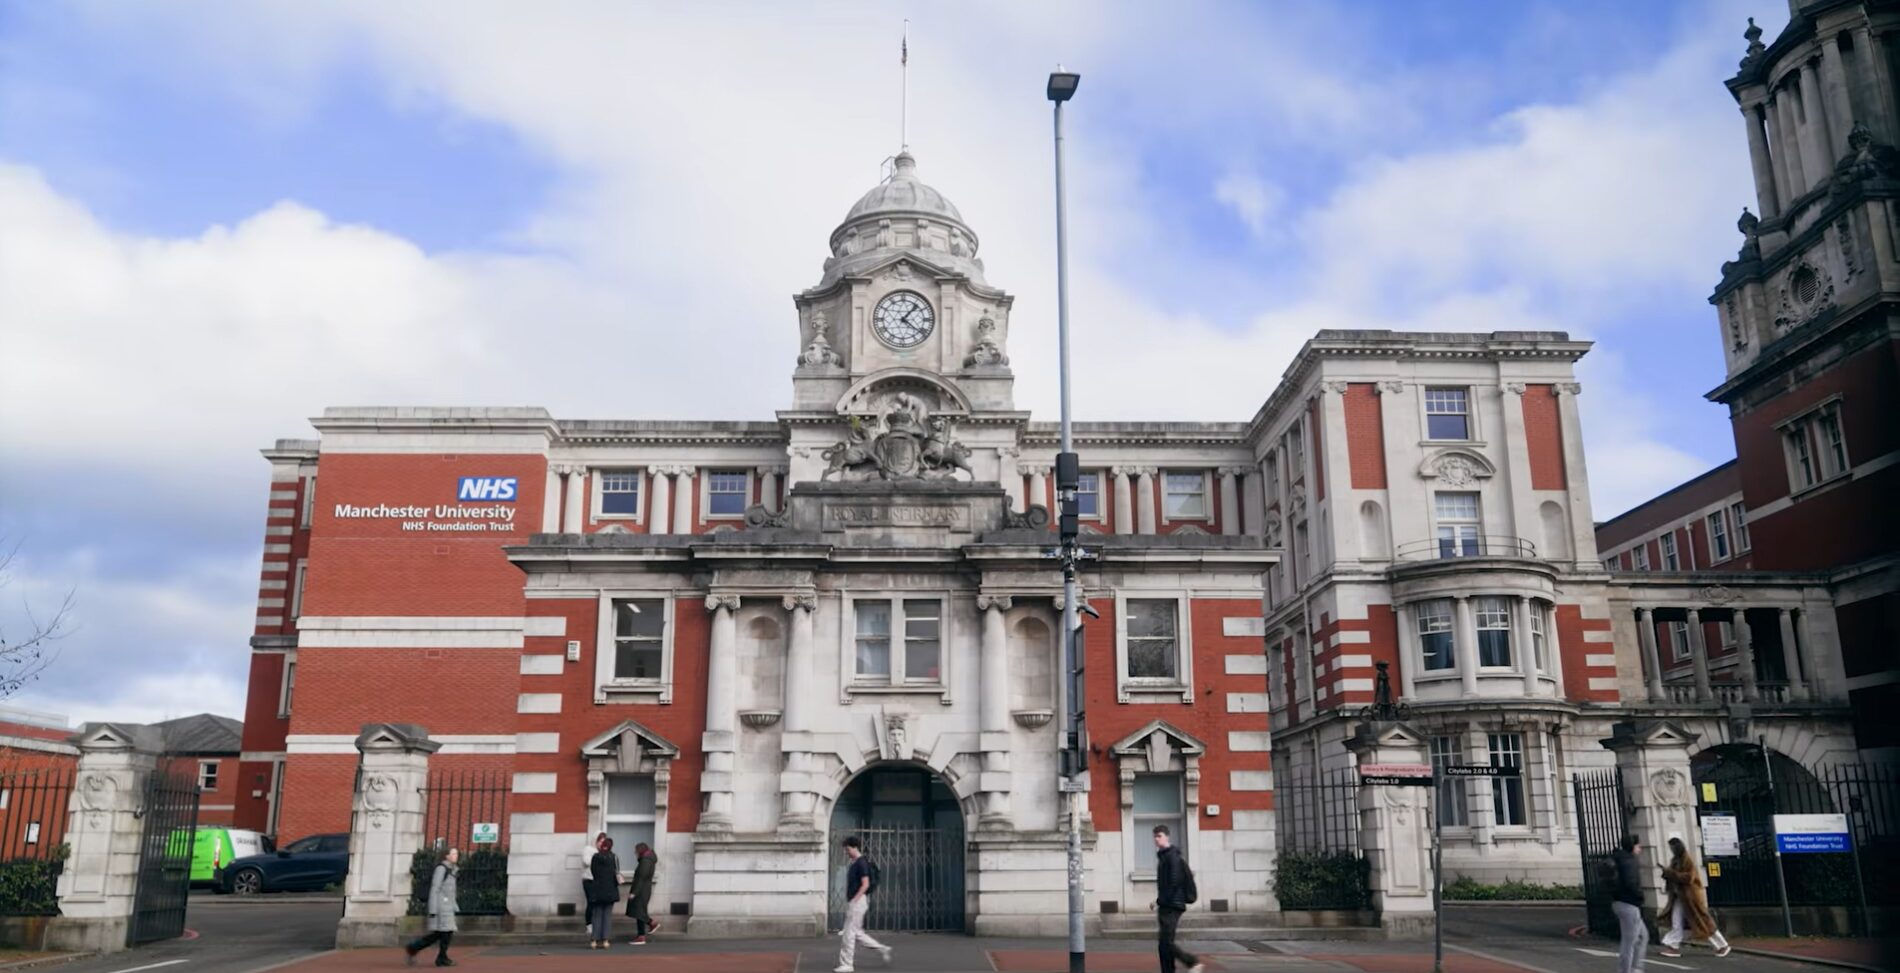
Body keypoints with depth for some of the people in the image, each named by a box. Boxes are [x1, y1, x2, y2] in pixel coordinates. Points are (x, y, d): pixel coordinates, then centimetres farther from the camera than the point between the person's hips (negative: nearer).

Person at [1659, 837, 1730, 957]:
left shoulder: (1688, 861, -15)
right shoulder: (1675, 861, 10)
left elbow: (1688, 877, -24)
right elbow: (1675, 876, 18)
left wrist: (1671, 873, -25)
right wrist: (1667, 873, -4)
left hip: (1691, 897, -8)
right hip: (1679, 896, 8)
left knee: (1703, 921, 0)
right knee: (1676, 920, -2)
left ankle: (1722, 945, 14)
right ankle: (1673, 947, -4)